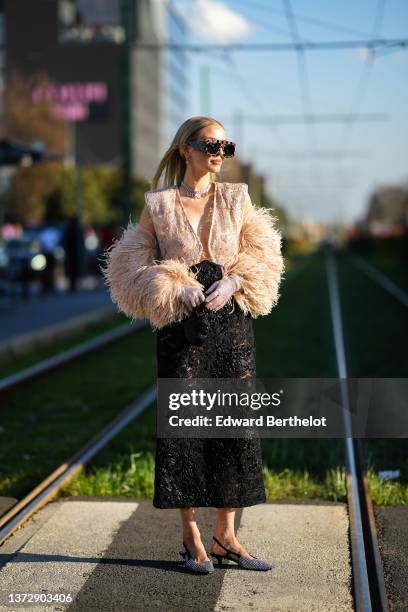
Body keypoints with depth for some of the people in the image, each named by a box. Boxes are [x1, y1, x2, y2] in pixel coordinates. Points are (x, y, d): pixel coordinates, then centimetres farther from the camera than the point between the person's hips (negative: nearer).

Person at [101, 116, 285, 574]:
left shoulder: (237, 199, 8)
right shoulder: (158, 205, 2)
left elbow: (260, 260, 8)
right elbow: (132, 267, 3)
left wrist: (232, 283, -12)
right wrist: (175, 289, -14)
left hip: (231, 321, 2)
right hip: (181, 327, -2)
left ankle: (225, 536, 13)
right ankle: (191, 539, 10)